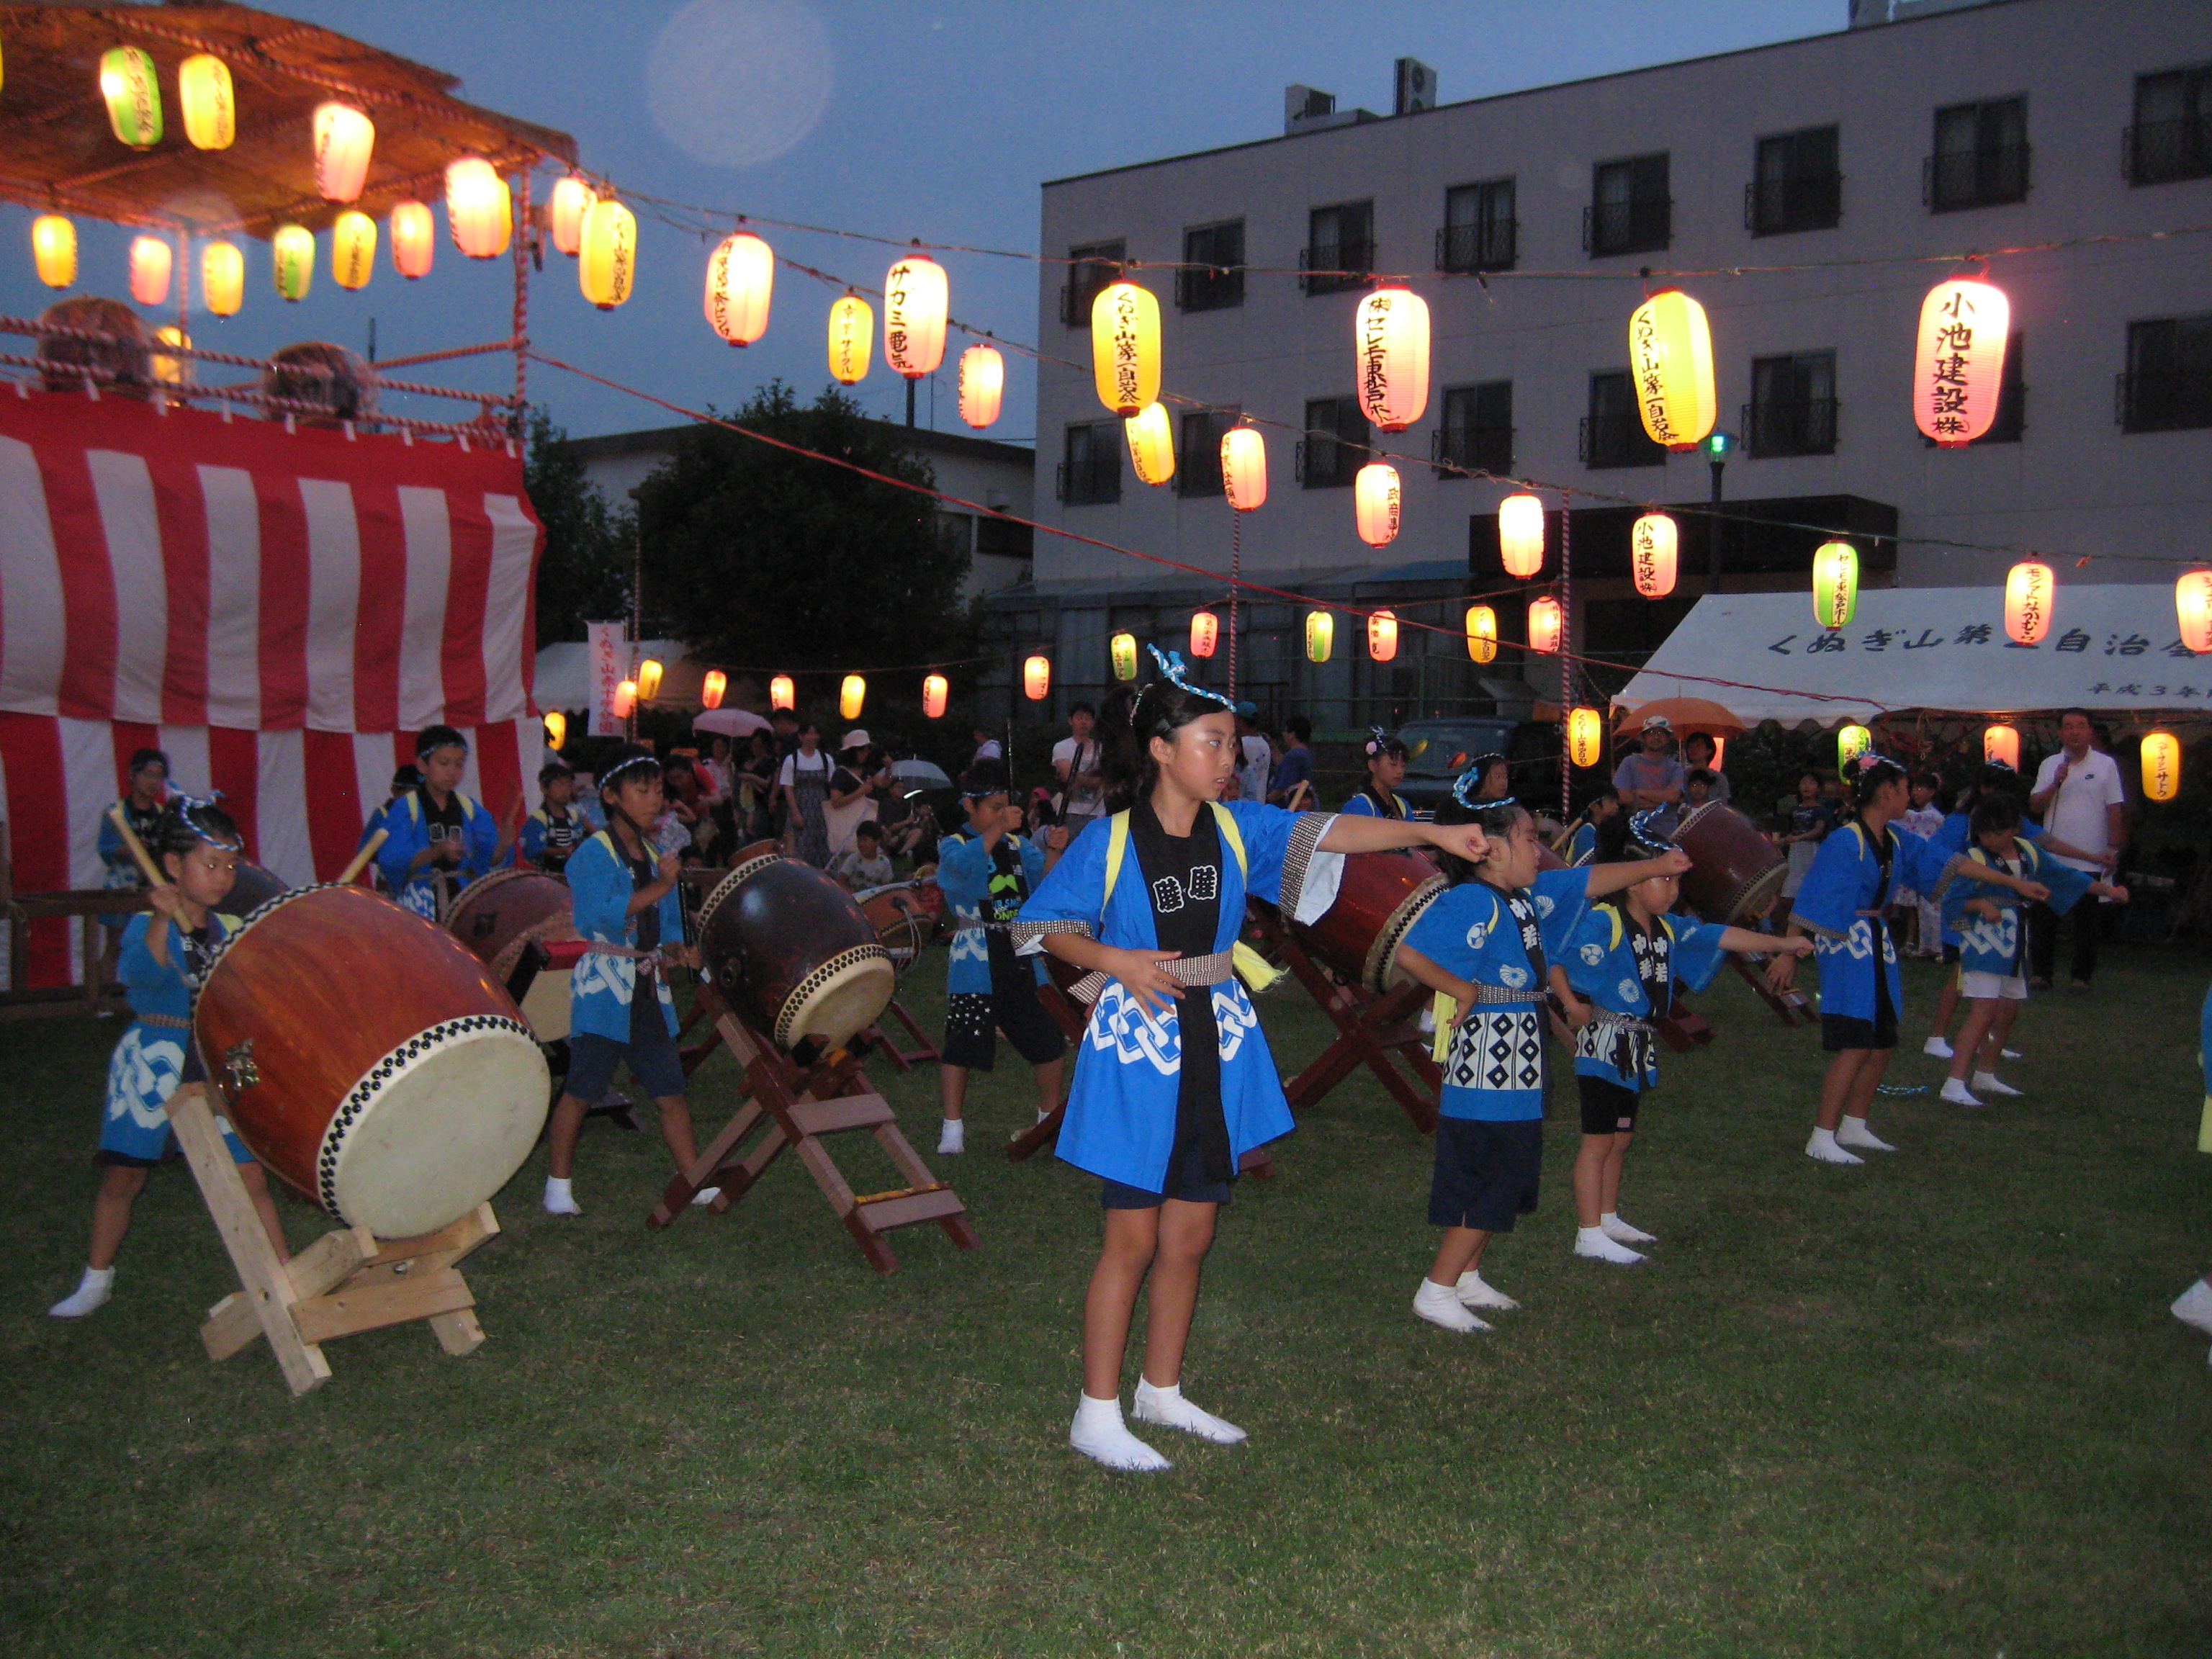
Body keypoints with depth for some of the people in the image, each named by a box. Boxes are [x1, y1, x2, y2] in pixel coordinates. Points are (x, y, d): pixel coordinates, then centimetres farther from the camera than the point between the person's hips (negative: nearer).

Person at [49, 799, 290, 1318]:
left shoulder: (231, 930, 5)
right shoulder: (147, 926, -8)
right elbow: (139, 974, -27)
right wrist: (164, 920, -39)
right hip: (153, 1063, -2)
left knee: (250, 1175, -1)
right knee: (123, 1174, 9)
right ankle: (96, 1280, 30)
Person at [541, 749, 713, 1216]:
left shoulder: (656, 856, 13)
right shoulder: (593, 854, -8)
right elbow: (600, 916, -23)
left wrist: (678, 950, -2)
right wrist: (659, 887, -22)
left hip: (650, 987, 6)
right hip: (604, 988, -6)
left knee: (671, 1090, 7)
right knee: (580, 1091, 2)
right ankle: (558, 1185, 15)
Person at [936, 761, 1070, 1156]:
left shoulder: (1018, 844, 11)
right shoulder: (954, 845, -1)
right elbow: (964, 864, -25)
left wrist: (1053, 851, -17)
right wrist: (998, 828, -34)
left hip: (1022, 958, 4)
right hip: (975, 962, -4)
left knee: (1051, 1043, 7)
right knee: (961, 1044, -8)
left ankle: (1051, 1117, 26)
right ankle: (952, 1127, 5)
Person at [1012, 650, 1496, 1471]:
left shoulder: (1239, 826, 0)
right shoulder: (1110, 840, -10)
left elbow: (1330, 832, -8)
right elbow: (1046, 926, -2)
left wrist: (1433, 832, -16)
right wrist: (1117, 961, -17)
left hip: (1216, 1051, 5)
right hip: (1135, 1048, -5)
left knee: (1190, 1238, 13)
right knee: (1134, 1239, 1)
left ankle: (1162, 1390, 31)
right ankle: (1097, 1413, 15)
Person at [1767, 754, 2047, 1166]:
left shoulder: (1897, 840, 8)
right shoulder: (1845, 842, -17)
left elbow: (1951, 864, 17)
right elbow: (1812, 904, -18)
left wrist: (2014, 883, 19)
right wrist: (1788, 953, -20)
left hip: (1877, 947, 9)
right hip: (1845, 946, -9)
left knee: (1882, 1045, 13)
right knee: (1855, 1046, -13)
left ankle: (1853, 1127, 26)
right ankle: (1821, 1139, -7)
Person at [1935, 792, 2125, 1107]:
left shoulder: (2029, 854, 5)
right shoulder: (1975, 860, -14)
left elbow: (2065, 876, 18)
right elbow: (1952, 901, -16)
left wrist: (2108, 890, 19)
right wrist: (1982, 905, -32)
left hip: (2012, 945, 7)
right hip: (1983, 943, -7)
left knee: (2008, 1010, 15)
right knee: (1984, 1009, -18)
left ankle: (1985, 1075, 31)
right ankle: (1954, 1084, -21)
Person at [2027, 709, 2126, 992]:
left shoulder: (2106, 765, 3)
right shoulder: (2049, 765, 9)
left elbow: (2115, 809, 1)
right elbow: (2035, 806, 3)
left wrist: (2113, 848, -4)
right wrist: (2056, 783, -12)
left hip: (2092, 860, -2)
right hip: (2052, 858, 2)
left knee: (2087, 921, 3)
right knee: (2043, 917, 3)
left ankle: (2081, 974, 12)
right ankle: (2041, 972, 13)